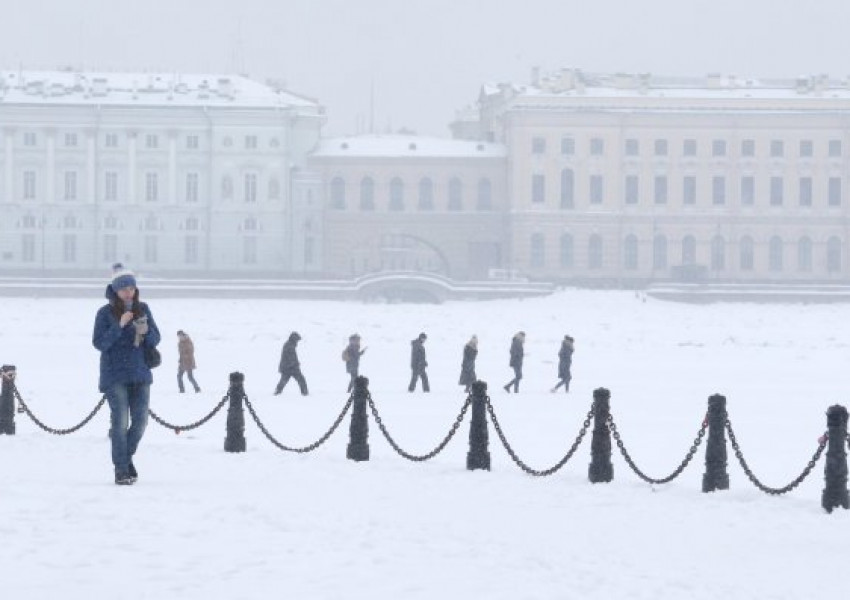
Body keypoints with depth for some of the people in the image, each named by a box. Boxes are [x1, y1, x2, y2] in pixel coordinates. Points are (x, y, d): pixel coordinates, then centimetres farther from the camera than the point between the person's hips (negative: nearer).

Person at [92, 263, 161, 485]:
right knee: (120, 422, -7)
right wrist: (119, 326, -21)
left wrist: (146, 332, -15)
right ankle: (121, 470, -1)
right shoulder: (105, 313, -5)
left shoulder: (143, 309, 6)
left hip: (140, 375, 4)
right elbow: (99, 342, -11)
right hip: (115, 375, -4)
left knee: (140, 421, 2)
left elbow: (155, 340, 8)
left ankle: (126, 457, 26)